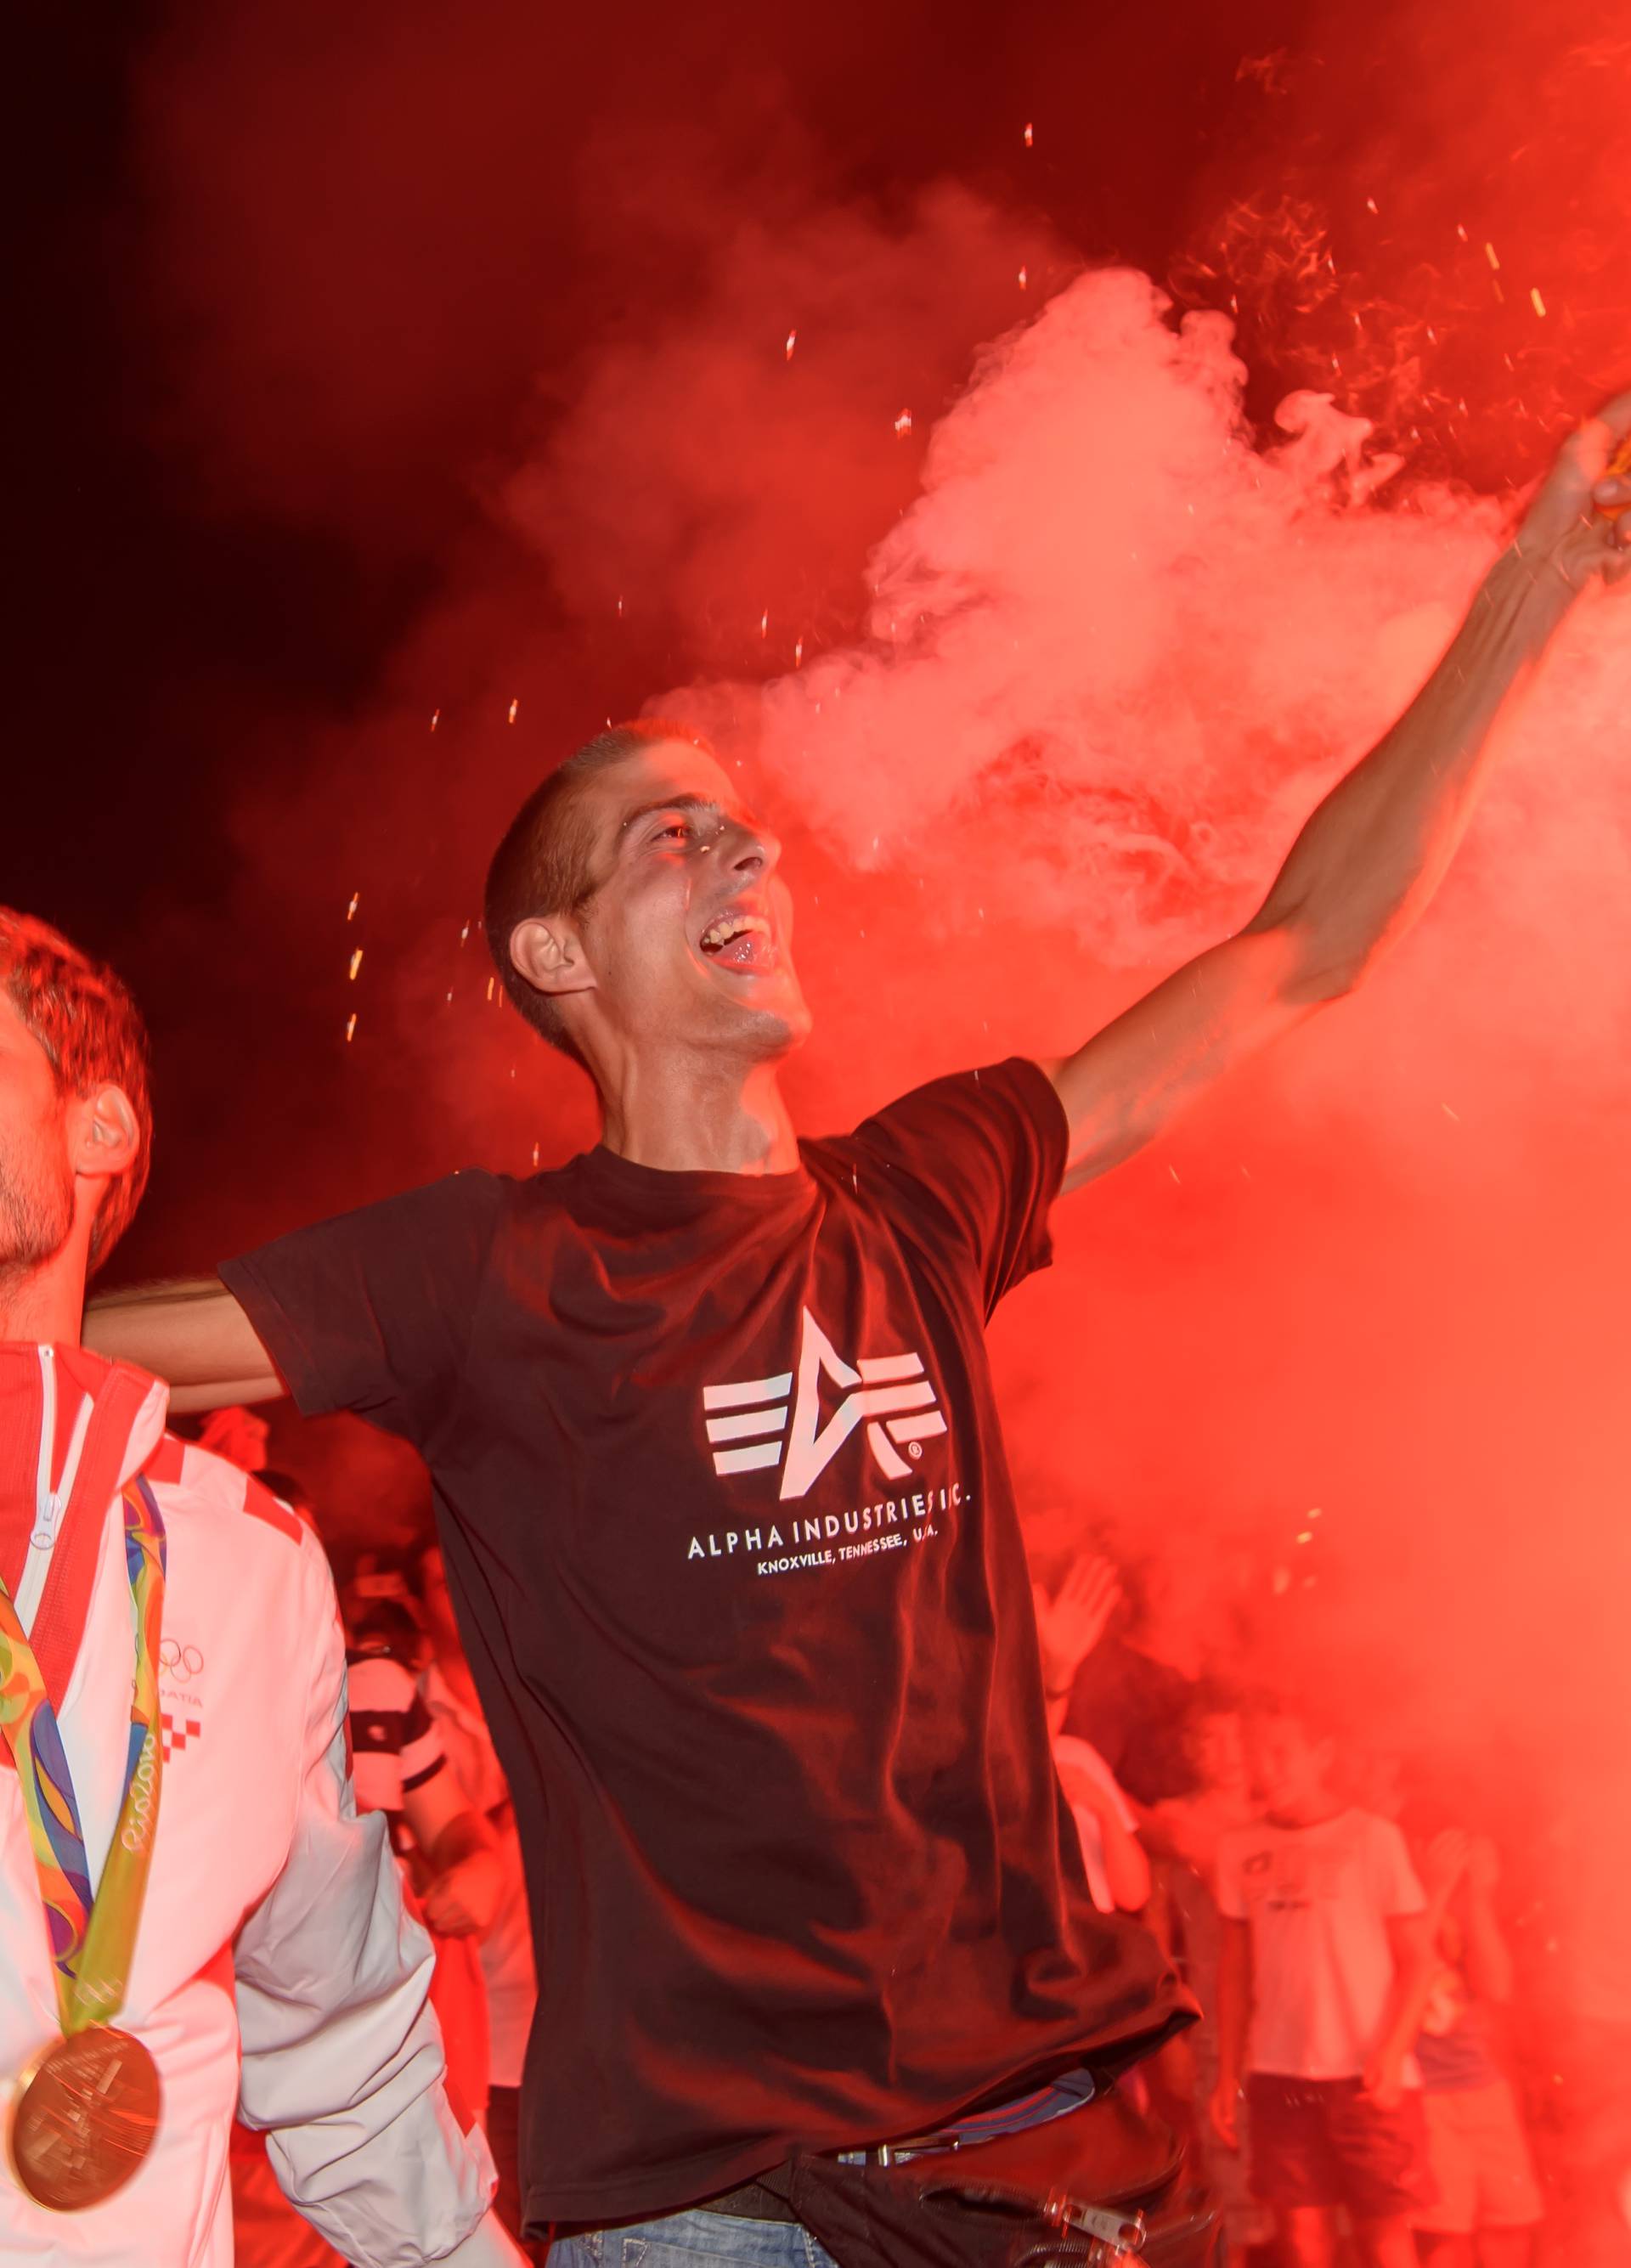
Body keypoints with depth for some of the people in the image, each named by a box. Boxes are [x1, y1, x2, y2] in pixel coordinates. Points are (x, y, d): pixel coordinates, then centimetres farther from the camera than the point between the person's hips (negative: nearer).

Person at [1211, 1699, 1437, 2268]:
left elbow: (1416, 1957, -1)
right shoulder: (1239, 1848, 7)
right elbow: (1235, 1966, 12)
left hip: (1368, 2076, -3)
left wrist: (1390, 2055, -12)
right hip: (1277, 2074, 3)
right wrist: (1227, 2073, 9)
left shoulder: (1373, 1838, -2)